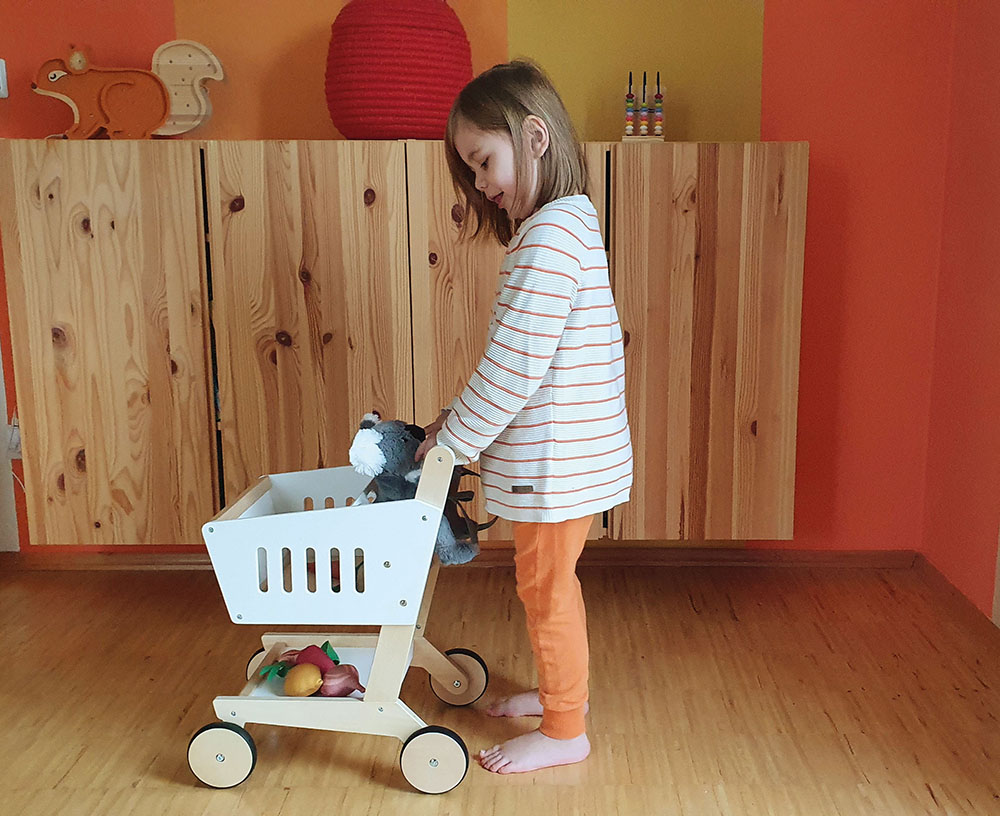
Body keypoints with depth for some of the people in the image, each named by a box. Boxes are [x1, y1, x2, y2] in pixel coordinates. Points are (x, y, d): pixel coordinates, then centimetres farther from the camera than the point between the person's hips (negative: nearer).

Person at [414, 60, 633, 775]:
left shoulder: (550, 236, -22)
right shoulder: (567, 221, 11)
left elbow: (514, 366, -24)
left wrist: (453, 440, -13)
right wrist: (462, 419, 10)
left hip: (556, 457, -10)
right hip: (566, 449, 10)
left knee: (545, 587, 5)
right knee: (551, 582, 23)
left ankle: (565, 733, 22)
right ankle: (563, 690, 42)